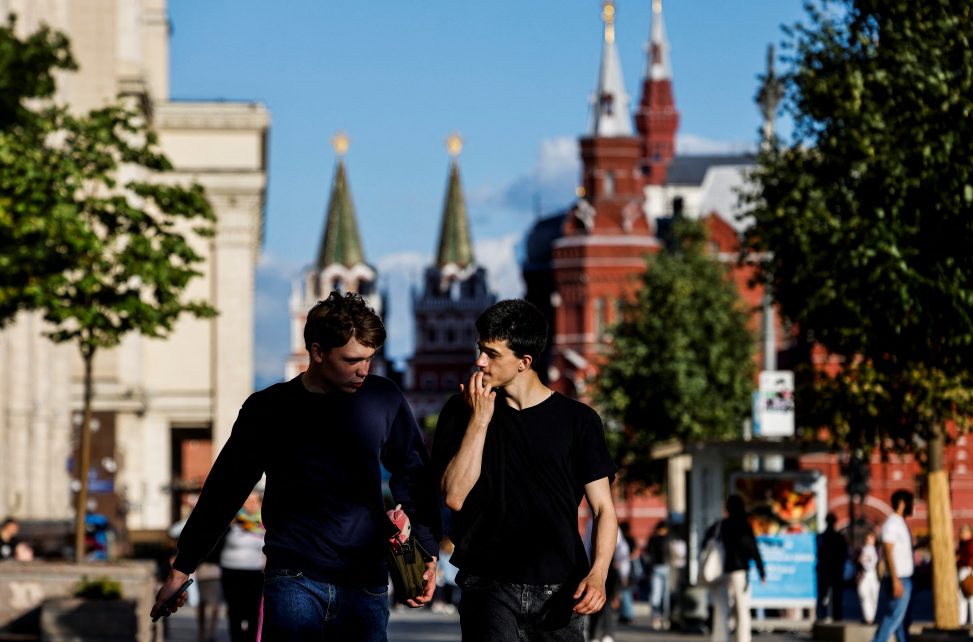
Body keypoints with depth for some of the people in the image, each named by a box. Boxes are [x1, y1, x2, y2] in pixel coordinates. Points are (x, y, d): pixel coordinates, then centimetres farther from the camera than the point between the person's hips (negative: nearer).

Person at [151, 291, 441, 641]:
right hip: (294, 582, -1)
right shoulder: (268, 409, 1)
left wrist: (427, 553, 4)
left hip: (366, 585, 1)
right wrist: (181, 570, 8)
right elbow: (223, 491, 7)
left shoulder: (383, 399, 3)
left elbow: (412, 476, 13)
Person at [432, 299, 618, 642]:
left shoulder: (578, 420, 4)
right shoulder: (460, 412, 8)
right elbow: (455, 496, -3)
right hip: (489, 586, 0)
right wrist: (479, 420, -7)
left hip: (558, 592, 0)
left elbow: (603, 509, 3)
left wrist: (597, 574, -13)